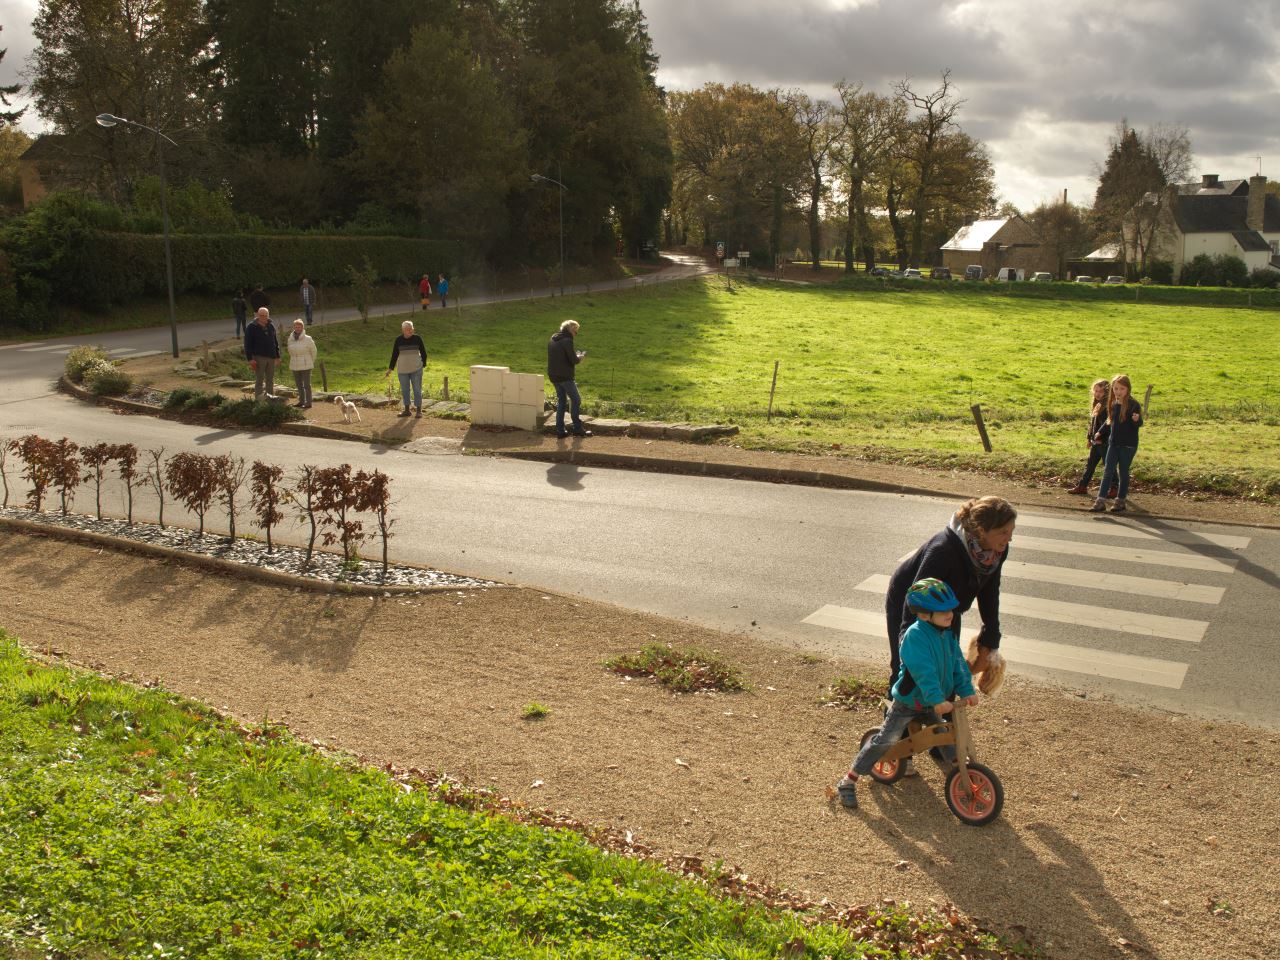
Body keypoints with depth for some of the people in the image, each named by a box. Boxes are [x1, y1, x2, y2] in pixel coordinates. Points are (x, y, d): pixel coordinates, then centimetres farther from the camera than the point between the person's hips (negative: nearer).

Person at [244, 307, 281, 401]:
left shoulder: (271, 327, 11)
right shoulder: (252, 327, -5)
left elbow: (275, 342, 19)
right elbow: (247, 344, -9)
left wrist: (277, 355, 13)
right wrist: (250, 359, -16)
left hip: (271, 357, 5)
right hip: (259, 357, -5)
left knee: (270, 380, 11)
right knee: (259, 380, -5)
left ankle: (271, 397, 18)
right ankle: (259, 399, -6)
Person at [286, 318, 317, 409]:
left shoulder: (307, 339, -10)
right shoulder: (290, 339, 4)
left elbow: (313, 351, 0)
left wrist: (311, 362, 8)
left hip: (305, 366, -5)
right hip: (295, 366, 5)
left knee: (306, 385, -4)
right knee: (299, 384, 13)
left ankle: (308, 402, -1)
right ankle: (301, 401, 23)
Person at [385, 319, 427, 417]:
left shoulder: (417, 338, -2)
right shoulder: (398, 340, 0)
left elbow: (423, 352, 6)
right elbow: (394, 354, 6)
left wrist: (423, 364, 4)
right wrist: (390, 368, 5)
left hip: (416, 369, -2)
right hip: (402, 369, 2)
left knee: (417, 389, 0)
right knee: (404, 389, 7)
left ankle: (418, 410, 6)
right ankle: (407, 410, 16)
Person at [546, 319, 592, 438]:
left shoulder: (552, 340, 12)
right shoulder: (567, 340, -15)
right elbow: (574, 360, -18)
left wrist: (576, 355, 15)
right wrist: (581, 356, 4)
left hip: (554, 376, 8)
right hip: (565, 376, -8)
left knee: (561, 401, 14)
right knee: (576, 400, 3)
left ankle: (560, 430, 12)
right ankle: (578, 429, 4)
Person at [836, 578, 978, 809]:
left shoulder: (948, 633, -2)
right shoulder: (915, 635, -27)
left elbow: (957, 663, 2)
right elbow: (923, 672, -34)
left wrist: (967, 690, -8)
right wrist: (937, 700, -39)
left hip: (930, 703, 7)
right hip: (908, 701, -7)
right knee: (884, 740, -8)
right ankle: (848, 782, -1)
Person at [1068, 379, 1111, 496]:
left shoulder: (1108, 407, -15)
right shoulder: (1097, 406, 15)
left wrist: (1100, 433, -31)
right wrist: (1089, 437, 22)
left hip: (1104, 441, -9)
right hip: (1095, 442, 9)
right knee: (1090, 464, 14)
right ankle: (1082, 486, 21)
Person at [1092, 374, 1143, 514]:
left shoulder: (1133, 405, -12)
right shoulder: (1114, 405, 7)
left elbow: (1139, 424, -16)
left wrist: (1137, 420, -36)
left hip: (1128, 445, -5)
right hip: (1113, 443, 6)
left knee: (1123, 472, 5)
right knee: (1108, 471, -1)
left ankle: (1120, 501, 16)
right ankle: (1101, 500, -4)